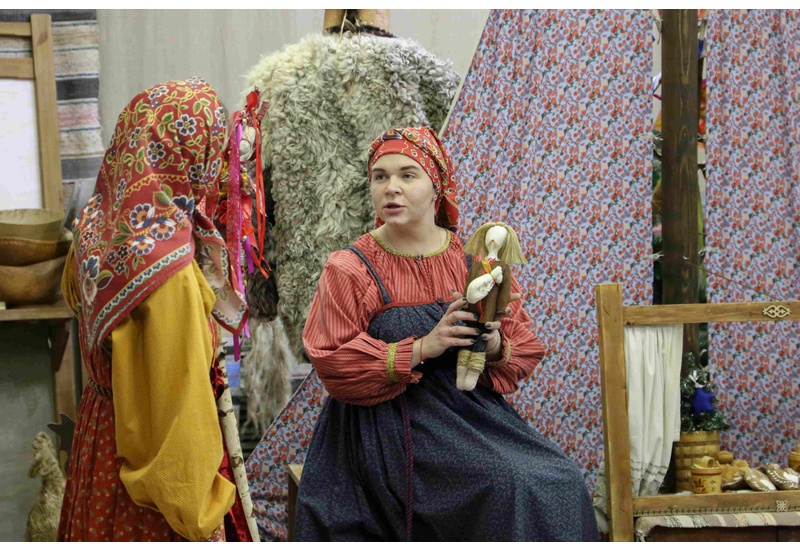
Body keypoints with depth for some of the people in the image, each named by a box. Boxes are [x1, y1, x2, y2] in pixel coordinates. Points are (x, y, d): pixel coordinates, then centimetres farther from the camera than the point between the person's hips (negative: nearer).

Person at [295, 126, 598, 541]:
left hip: (472, 415, 4)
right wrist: (421, 348, -19)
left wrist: (497, 348, -14)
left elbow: (526, 349, 10)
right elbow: (332, 363, -10)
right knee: (512, 489, -23)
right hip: (389, 430, -4)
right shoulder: (348, 269, -2)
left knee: (560, 485, -15)